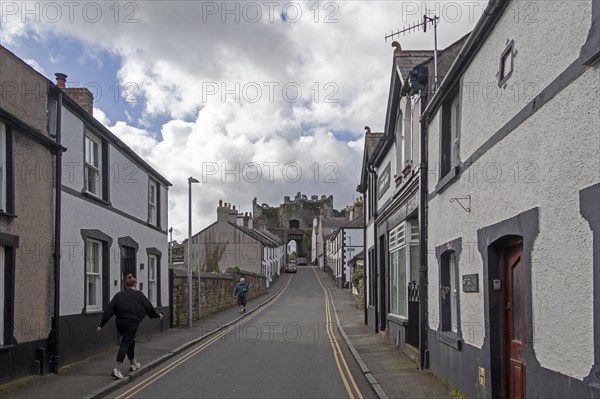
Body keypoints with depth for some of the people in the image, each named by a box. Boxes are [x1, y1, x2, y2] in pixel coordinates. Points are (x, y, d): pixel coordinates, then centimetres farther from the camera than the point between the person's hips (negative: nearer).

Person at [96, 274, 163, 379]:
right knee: (125, 344, -6)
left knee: (130, 342, 23)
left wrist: (101, 325, 5)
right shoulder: (139, 295, 2)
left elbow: (109, 311, 4)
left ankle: (133, 363, 38)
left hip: (120, 322, 5)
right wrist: (157, 315, 26)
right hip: (132, 323, -5)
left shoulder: (119, 295, 9)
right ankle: (117, 369, -18)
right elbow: (148, 307, 9)